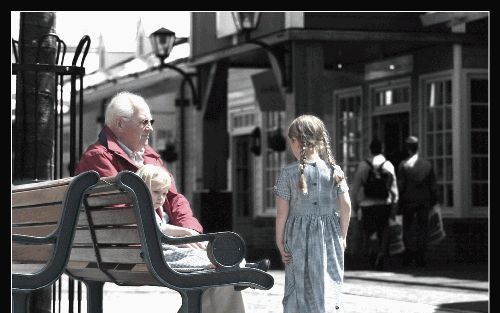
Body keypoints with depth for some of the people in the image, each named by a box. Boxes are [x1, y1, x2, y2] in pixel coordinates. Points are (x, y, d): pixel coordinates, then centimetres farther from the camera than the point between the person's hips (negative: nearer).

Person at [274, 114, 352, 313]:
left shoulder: (288, 173, -9)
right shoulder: (334, 170, -4)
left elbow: (282, 211, -8)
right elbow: (346, 205, -2)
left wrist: (279, 241, 2)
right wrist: (343, 236, 11)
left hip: (298, 237, -1)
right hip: (329, 237, 1)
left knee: (299, 287, 9)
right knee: (329, 285, 7)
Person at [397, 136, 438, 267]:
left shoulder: (403, 165, -8)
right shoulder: (427, 164, 1)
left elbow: (400, 185, -8)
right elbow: (433, 185, 3)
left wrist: (399, 203, -1)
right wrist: (434, 201, 12)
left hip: (409, 201, -2)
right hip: (424, 200, 2)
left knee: (407, 227, 10)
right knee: (422, 228, 6)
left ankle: (409, 251, 1)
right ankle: (420, 257, 4)